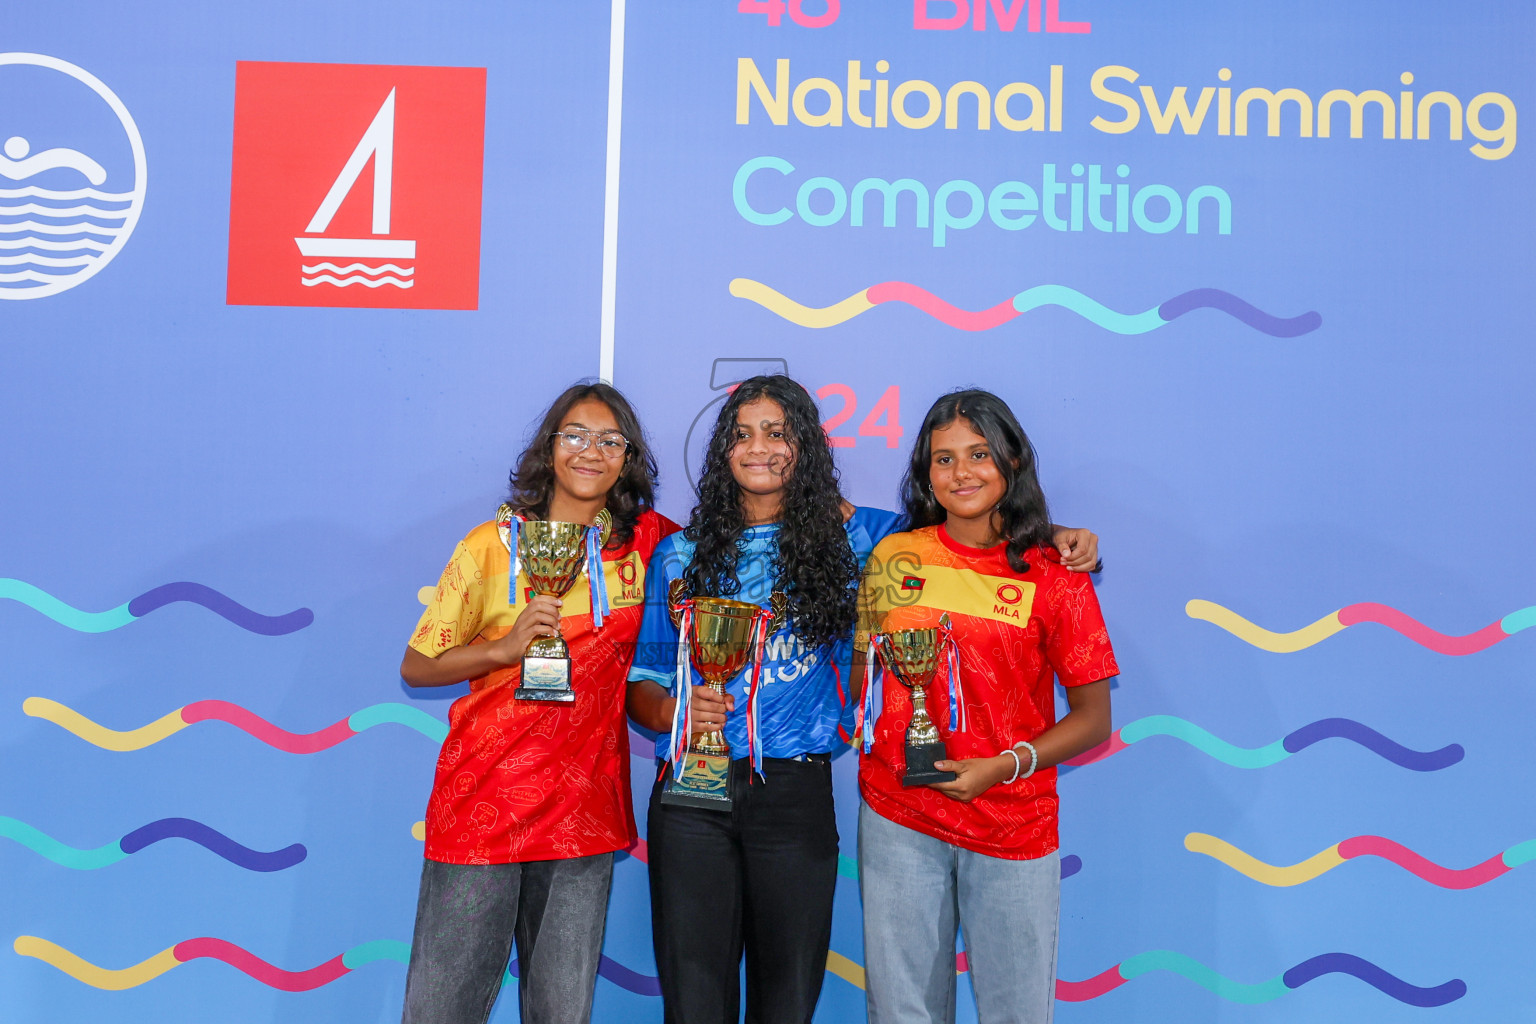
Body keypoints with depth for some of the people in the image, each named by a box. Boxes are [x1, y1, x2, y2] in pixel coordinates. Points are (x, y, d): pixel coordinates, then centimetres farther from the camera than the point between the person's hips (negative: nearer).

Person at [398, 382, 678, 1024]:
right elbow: (416, 666, 1)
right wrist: (506, 645, -15)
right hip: (484, 800, -2)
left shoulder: (648, 542, 4)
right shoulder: (494, 544, -1)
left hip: (586, 809, 2)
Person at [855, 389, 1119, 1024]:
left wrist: (1003, 767, -12)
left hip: (1014, 827, -1)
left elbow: (1093, 719, 1)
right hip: (896, 817, 2)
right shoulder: (892, 557, 5)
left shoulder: (1053, 577, -2)